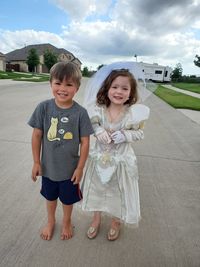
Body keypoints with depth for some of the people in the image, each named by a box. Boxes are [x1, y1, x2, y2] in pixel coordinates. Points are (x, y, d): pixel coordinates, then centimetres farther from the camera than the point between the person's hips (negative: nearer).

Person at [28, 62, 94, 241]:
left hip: (70, 168, -1)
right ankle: (51, 221, 56)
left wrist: (80, 168, -9)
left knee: (68, 198, 22)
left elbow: (85, 142, -13)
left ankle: (67, 222, 53)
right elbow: (37, 135, -6)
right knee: (50, 196, 26)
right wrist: (36, 162, -3)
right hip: (48, 166, 2)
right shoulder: (44, 107, -15)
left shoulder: (80, 112, -19)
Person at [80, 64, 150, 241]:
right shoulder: (98, 110, -13)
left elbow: (139, 133, -6)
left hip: (122, 161, -1)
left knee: (119, 192, 18)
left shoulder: (133, 113, -17)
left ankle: (116, 222, 49)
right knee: (98, 189, 21)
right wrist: (98, 130, -20)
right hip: (100, 159, 2)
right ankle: (96, 219, 50)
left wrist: (124, 135, -24)